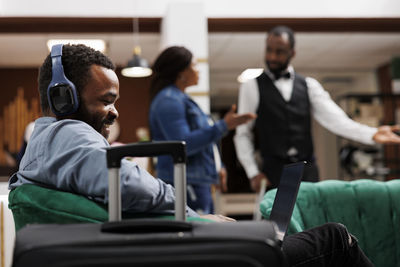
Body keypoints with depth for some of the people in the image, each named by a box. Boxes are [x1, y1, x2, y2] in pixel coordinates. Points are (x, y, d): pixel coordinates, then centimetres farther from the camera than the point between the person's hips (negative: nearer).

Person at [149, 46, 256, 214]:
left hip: (200, 184, 10)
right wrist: (223, 126, -21)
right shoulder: (168, 101, -12)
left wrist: (217, 167, 23)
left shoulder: (180, 99, 21)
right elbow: (183, 144, -22)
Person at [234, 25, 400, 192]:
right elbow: (243, 135, 7)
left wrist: (372, 134, -18)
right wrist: (253, 173, -4)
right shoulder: (252, 87, 5)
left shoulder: (308, 86, 10)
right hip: (274, 175, -2)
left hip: (307, 172, 2)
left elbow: (334, 119, -2)